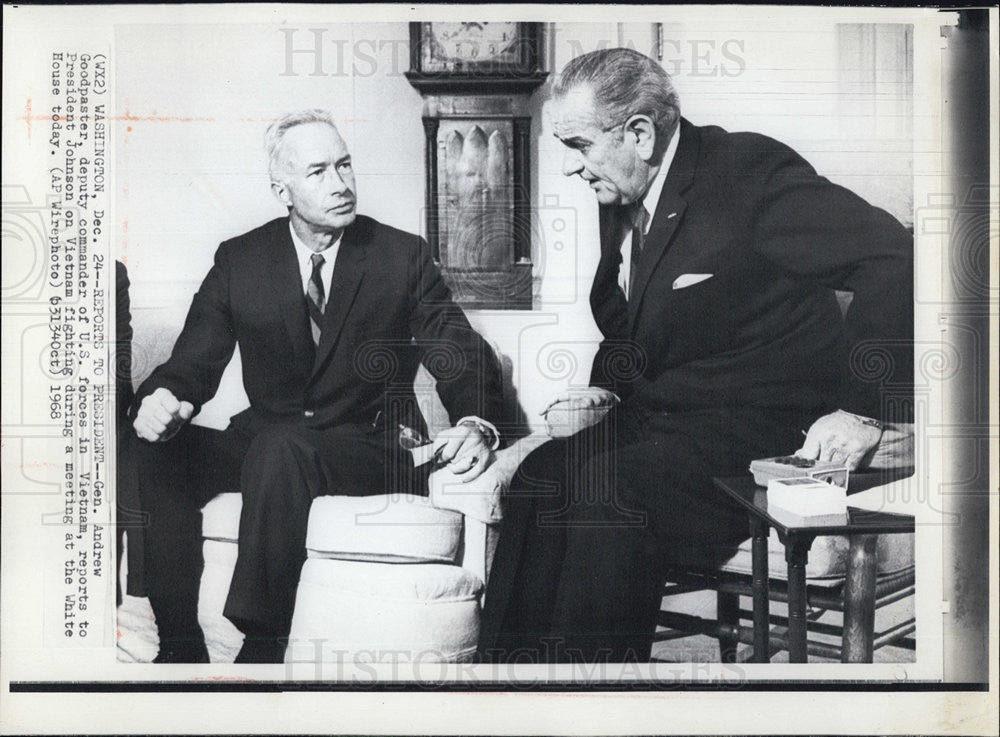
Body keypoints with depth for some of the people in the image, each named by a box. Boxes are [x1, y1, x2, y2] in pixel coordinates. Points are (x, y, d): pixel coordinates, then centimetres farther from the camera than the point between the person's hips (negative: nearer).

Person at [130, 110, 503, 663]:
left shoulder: (402, 257, 3)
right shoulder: (238, 260, 8)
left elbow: (463, 358, 1)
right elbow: (194, 363, 6)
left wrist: (476, 425, -22)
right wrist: (159, 400, -19)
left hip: (371, 449, -3)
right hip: (264, 443, 3)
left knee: (279, 448, -36)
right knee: (154, 452, -24)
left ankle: (261, 649, -29)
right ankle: (181, 647, -18)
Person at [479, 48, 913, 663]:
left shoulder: (749, 171, -14)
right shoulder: (620, 198, 11)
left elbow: (895, 258, -20)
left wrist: (865, 409, -20)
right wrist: (606, 392, 7)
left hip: (762, 428, -7)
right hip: (654, 416, 7)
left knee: (606, 490, -30)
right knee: (541, 479, -19)